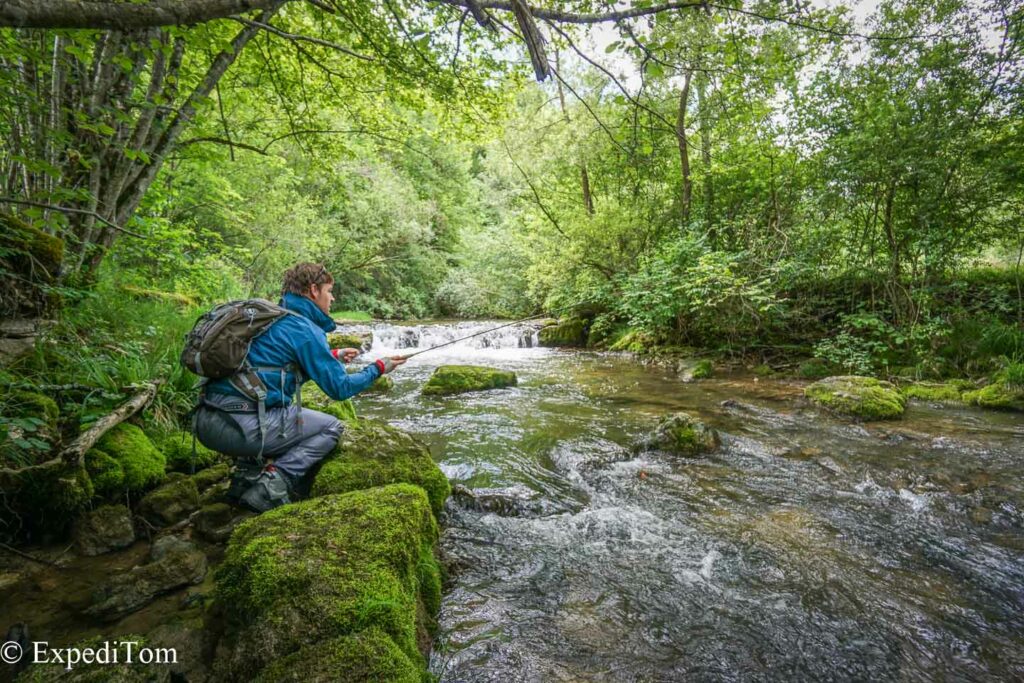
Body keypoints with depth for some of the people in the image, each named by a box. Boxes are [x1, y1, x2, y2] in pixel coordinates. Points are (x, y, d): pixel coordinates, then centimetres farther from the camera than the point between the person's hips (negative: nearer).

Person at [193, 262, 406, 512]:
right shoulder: (305, 328, -8)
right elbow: (339, 388, -6)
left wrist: (333, 356, 35)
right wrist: (378, 368, 8)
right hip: (241, 427, -8)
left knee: (288, 413, 33)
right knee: (332, 427, 8)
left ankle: (247, 472, 16)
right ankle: (272, 484, -8)